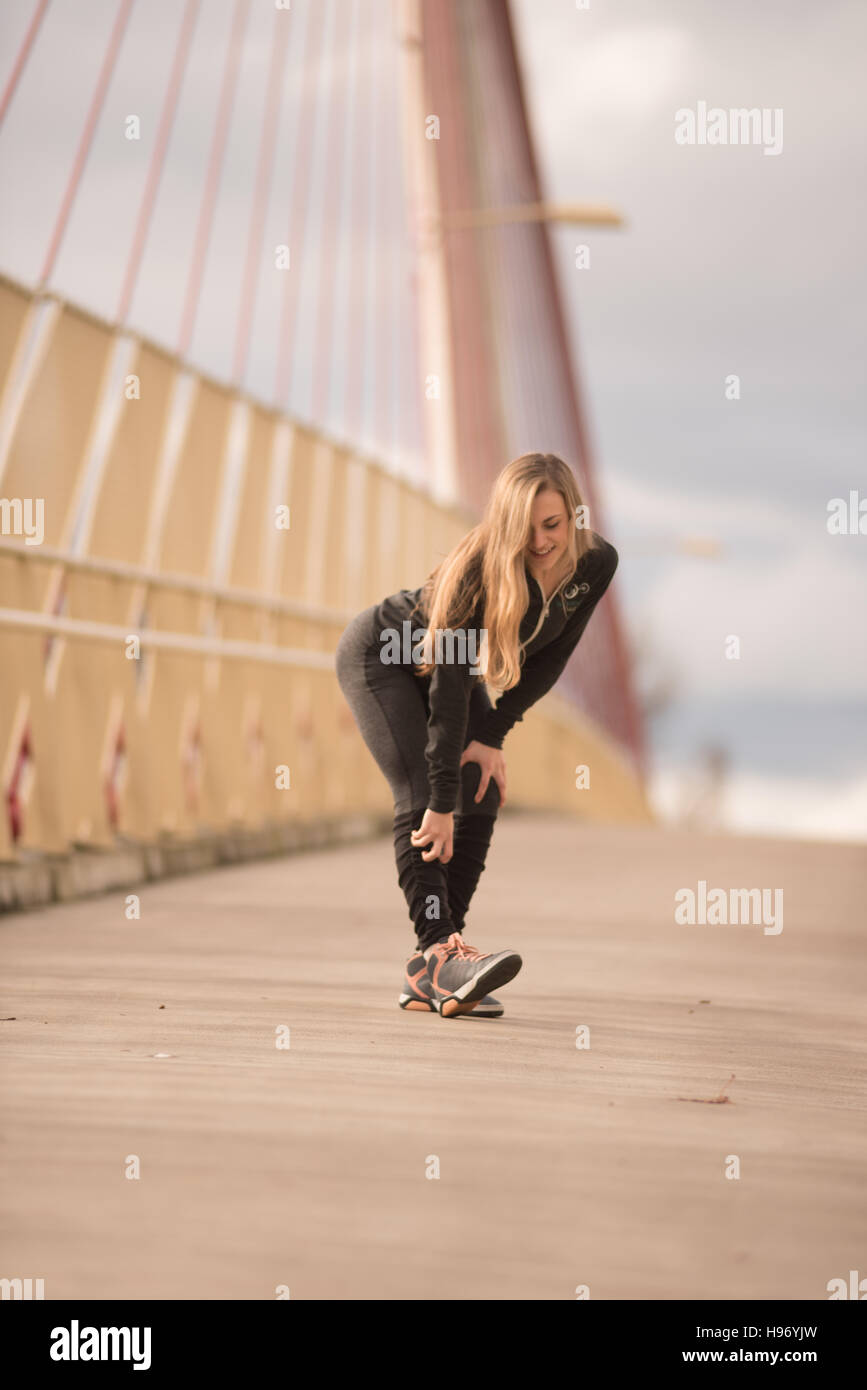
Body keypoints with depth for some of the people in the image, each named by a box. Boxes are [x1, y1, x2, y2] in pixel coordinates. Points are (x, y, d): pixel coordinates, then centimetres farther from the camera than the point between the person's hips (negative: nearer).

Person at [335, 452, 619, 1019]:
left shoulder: (596, 564, -21)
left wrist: (493, 736, -16)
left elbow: (548, 660, -8)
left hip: (453, 665, 6)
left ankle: (433, 973, -8)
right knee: (420, 797, -22)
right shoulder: (481, 568, -36)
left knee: (483, 800, -7)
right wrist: (441, 802, -35)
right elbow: (449, 685, -35)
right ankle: (436, 949, -29)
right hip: (380, 655, -6)